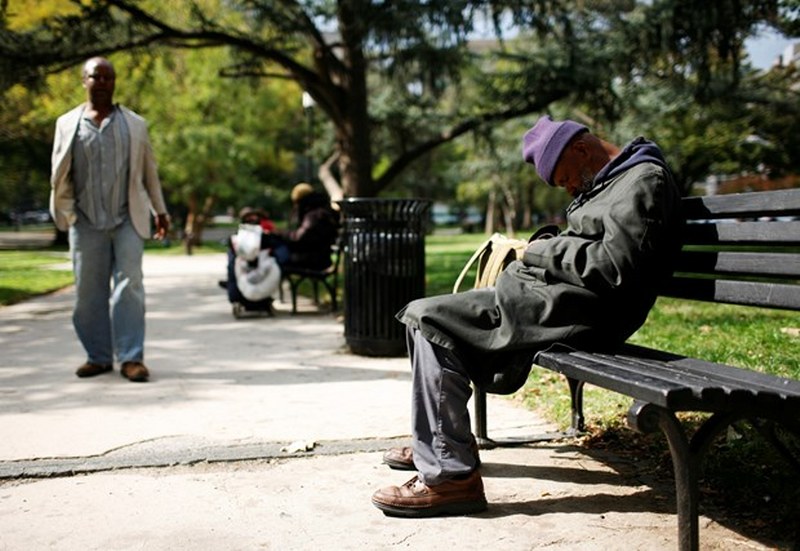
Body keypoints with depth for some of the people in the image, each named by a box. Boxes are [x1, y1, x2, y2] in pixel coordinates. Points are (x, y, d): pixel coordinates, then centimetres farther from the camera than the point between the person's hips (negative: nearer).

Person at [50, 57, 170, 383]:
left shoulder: (134, 124, 11)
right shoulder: (67, 124, 9)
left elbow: (149, 170, 14)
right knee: (89, 292, 3)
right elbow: (59, 173, 7)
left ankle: (131, 357, -5)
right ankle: (98, 356, 13)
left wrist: (160, 211, 15)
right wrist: (63, 210, -4)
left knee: (129, 285, -8)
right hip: (86, 222, 1)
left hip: (127, 219, -1)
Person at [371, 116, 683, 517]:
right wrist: (545, 247, 5)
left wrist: (544, 252, -11)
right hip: (555, 297, 11)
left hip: (584, 311, -11)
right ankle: (435, 442, 24)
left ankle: (450, 475, -20)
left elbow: (616, 267, -23)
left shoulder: (645, 181, -11)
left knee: (430, 320, -19)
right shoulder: (609, 182, 21)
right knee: (426, 315, 16)